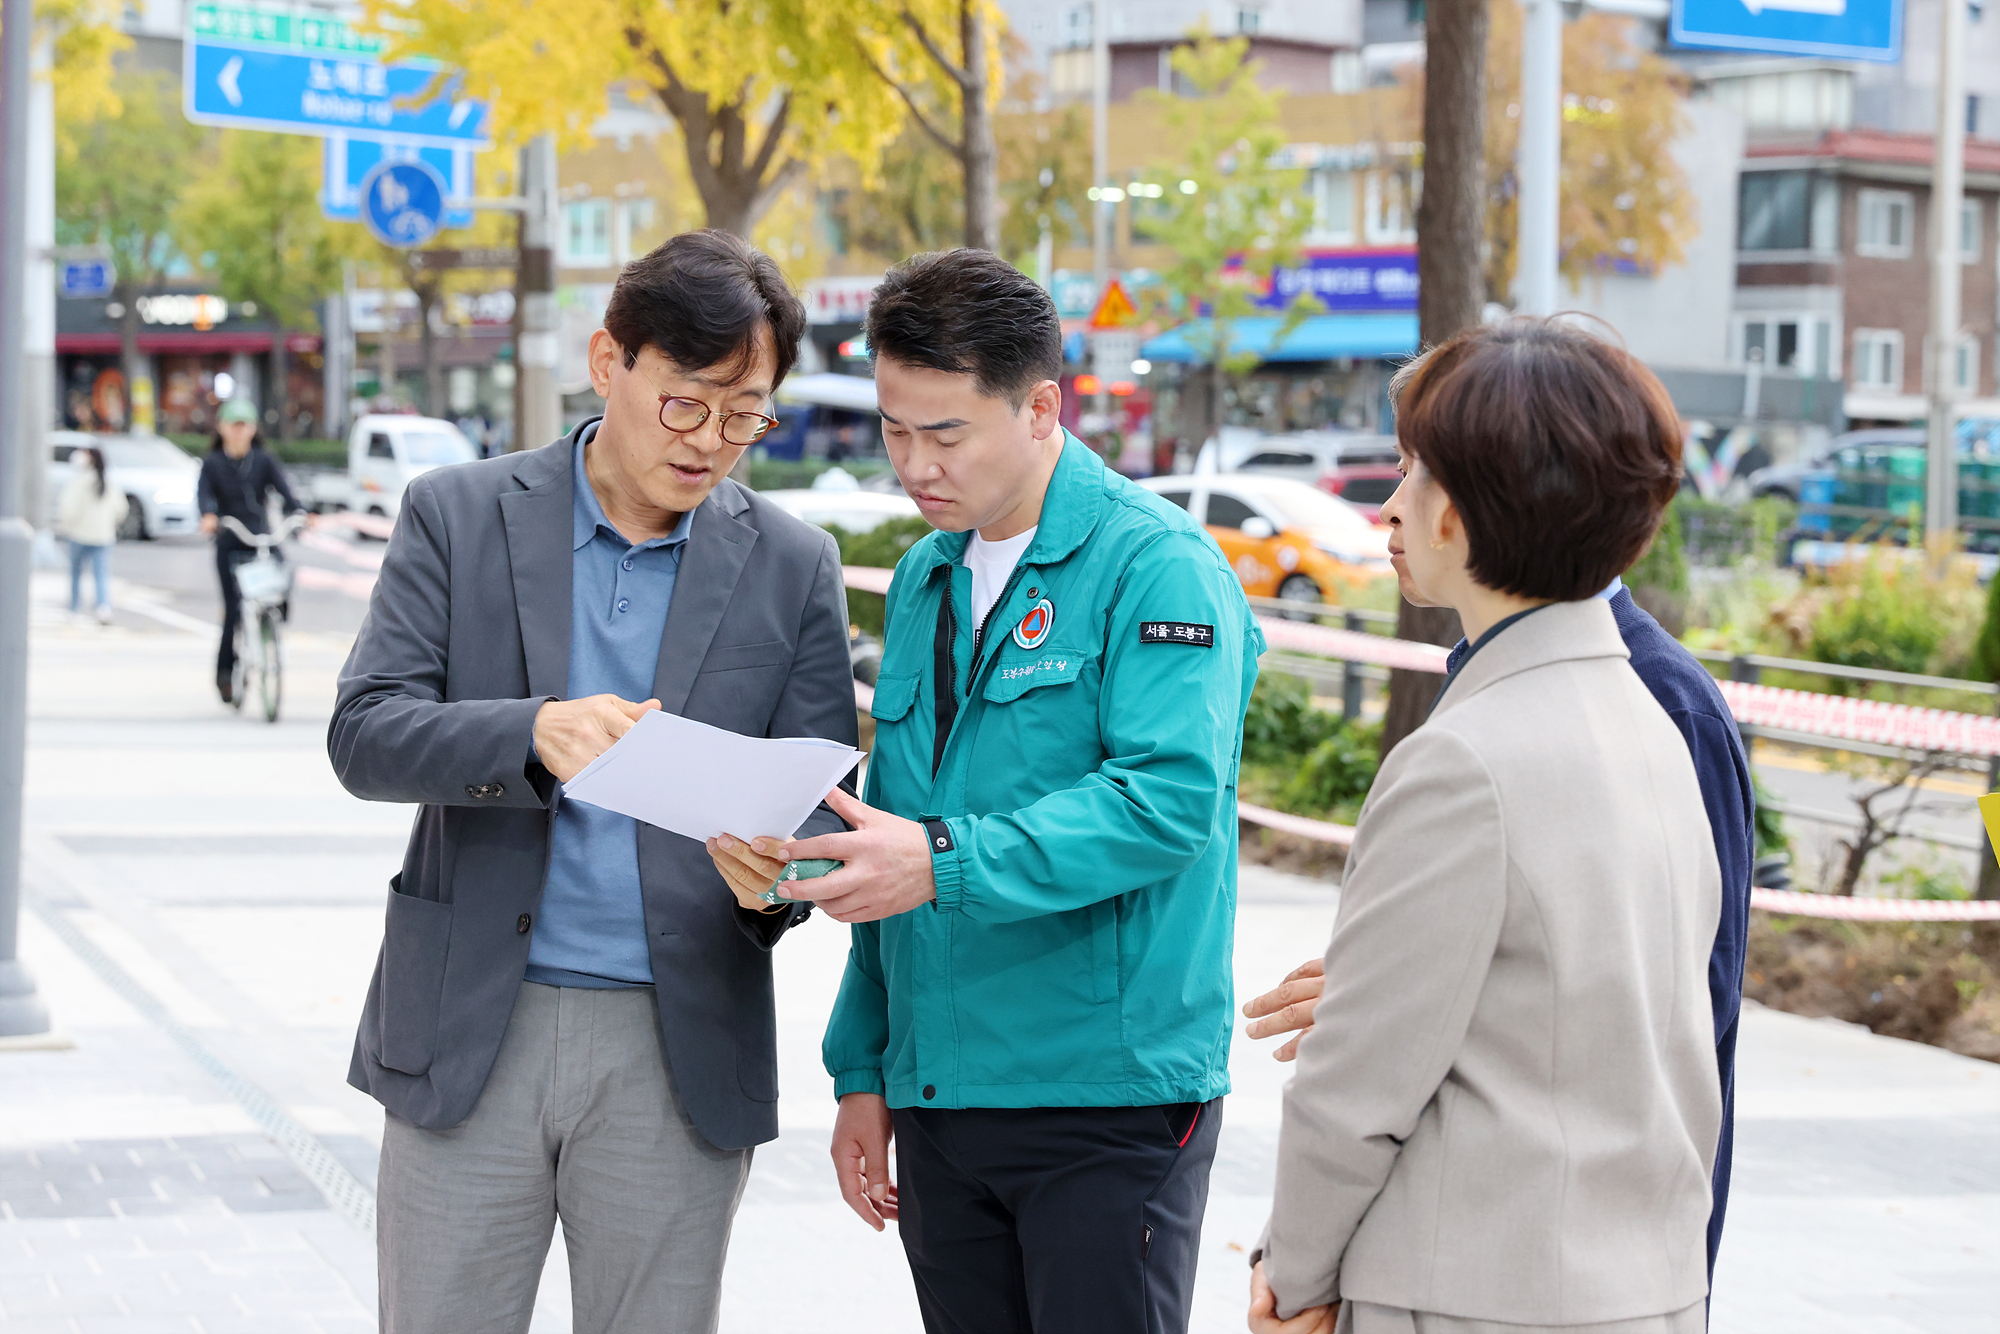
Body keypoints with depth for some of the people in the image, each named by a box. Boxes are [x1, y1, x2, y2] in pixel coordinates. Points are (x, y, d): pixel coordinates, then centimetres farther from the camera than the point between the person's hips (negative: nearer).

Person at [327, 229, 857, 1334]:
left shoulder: (792, 566, 6)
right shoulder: (459, 516, 3)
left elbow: (817, 791, 6)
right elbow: (363, 734, -5)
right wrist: (534, 733, -24)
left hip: (678, 1053, 1)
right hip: (471, 1029, -1)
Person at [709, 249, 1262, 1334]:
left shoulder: (1154, 564, -8)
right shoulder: (926, 580, 15)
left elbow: (1170, 796, -21)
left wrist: (946, 861, -28)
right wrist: (863, 1072, 17)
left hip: (1108, 1095, -7)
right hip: (940, 1095, 7)